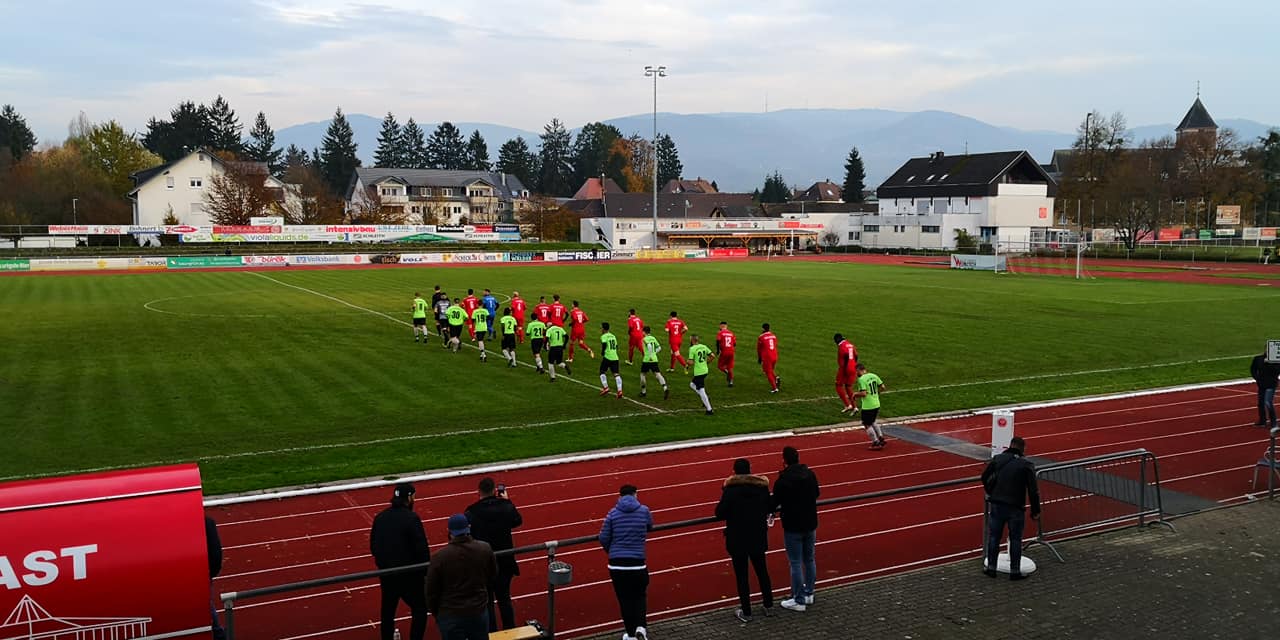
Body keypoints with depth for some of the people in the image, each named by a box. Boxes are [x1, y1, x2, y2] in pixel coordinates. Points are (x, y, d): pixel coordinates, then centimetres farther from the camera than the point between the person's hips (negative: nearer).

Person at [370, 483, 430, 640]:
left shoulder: (380, 517, 2)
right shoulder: (411, 518, -18)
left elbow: (373, 546, 9)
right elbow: (421, 549, -19)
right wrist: (426, 570, -5)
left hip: (386, 573, 6)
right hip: (409, 575, -6)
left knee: (388, 609, 20)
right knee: (419, 609, 7)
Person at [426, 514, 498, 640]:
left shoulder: (440, 556, -17)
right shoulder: (485, 549, -8)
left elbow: (432, 590, -7)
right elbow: (493, 577, 8)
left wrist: (435, 612, 10)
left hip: (451, 615, -3)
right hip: (479, 611, 3)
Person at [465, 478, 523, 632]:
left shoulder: (471, 513, -20)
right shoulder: (506, 507, -13)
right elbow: (518, 521, 8)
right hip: (505, 562, 3)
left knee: (487, 602, 13)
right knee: (504, 598, 21)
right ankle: (510, 631, 30)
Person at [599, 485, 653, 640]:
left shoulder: (613, 513, 1)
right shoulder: (644, 511, 1)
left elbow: (603, 539, 3)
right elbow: (650, 527, 21)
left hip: (616, 564, 1)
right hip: (637, 563, -1)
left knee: (624, 599, 14)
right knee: (640, 596, 18)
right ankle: (640, 627, -2)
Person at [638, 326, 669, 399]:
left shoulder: (645, 339, -7)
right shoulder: (653, 338, 12)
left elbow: (649, 346, -25)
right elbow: (659, 348, 15)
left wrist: (650, 356, -21)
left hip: (646, 360, -5)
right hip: (654, 360, 5)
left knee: (642, 374, 15)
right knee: (658, 374, -4)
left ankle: (643, 391, 22)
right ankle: (665, 388, -25)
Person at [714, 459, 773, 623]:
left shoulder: (730, 490, -18)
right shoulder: (761, 486, -7)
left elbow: (719, 514, -14)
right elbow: (769, 509, 4)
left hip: (737, 540, -4)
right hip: (758, 538, 4)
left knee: (741, 576, 8)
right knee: (762, 571, 21)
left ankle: (746, 612, 16)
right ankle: (768, 606, 31)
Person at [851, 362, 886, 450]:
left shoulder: (861, 379, -16)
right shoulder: (874, 376, 5)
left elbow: (864, 393, -23)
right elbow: (882, 387, 4)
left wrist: (855, 393, -5)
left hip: (867, 406, -8)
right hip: (876, 404, 8)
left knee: (867, 425, 6)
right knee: (872, 422, 26)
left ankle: (876, 443, 6)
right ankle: (881, 438, 22)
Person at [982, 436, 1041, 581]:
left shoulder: (998, 459, 2)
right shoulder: (1027, 465, -4)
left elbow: (984, 477, 8)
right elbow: (1033, 490, -7)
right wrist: (1035, 511, 1)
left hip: (997, 505, 2)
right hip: (1015, 508, -2)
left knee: (994, 536, 11)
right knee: (1015, 539, 9)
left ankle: (991, 567, 18)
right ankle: (1015, 571, 14)